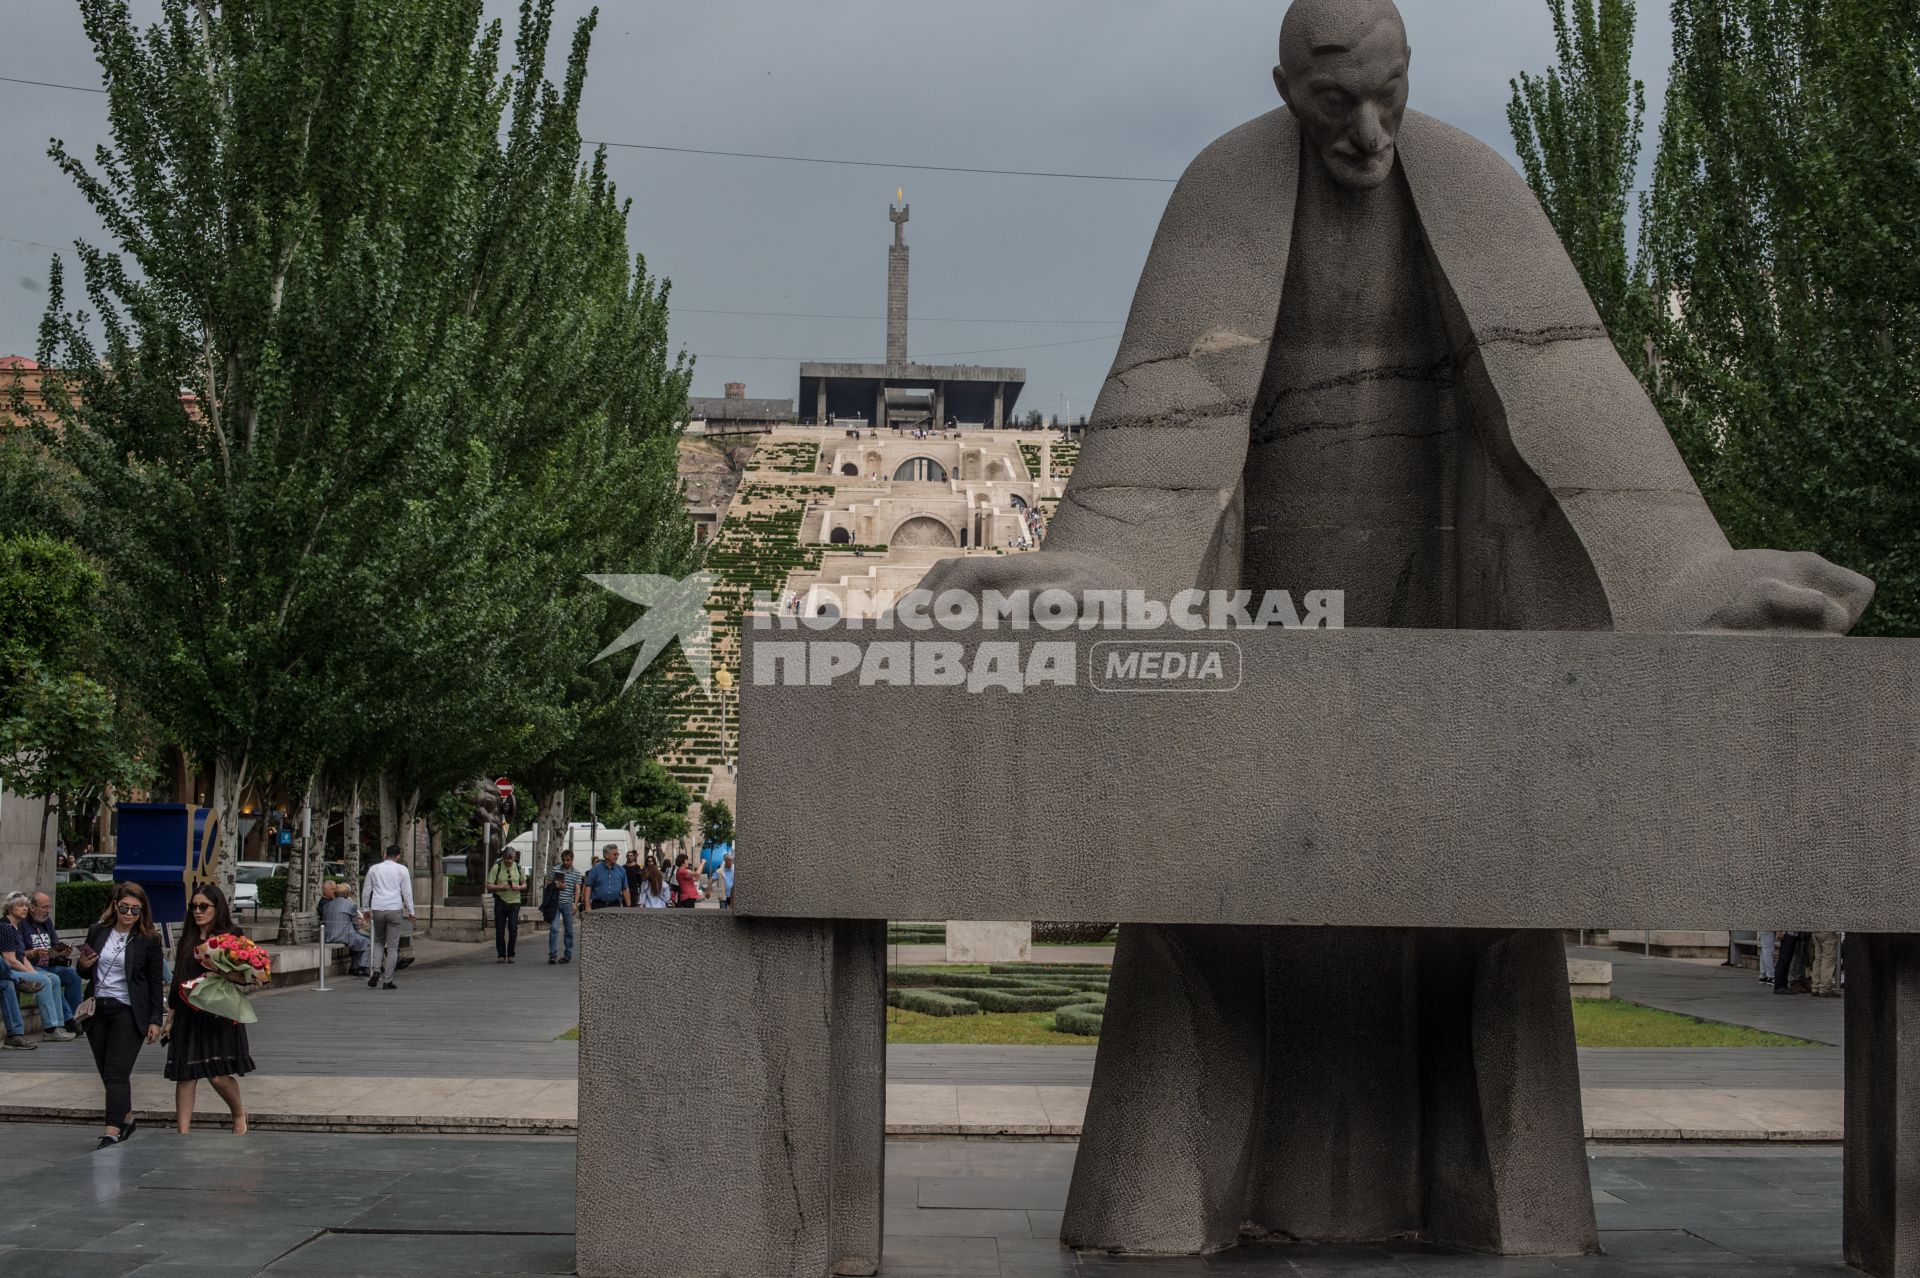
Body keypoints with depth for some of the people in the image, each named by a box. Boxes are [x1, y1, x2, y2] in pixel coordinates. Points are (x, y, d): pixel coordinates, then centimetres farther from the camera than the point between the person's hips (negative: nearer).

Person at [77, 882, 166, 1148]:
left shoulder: (148, 940, -4)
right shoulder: (97, 931, 6)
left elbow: (157, 983, -1)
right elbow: (87, 974, 17)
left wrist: (156, 1019, -5)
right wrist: (83, 966, -7)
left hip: (128, 1012, -5)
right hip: (98, 1010, 5)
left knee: (117, 1072, -12)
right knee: (107, 1073, 11)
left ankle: (112, 1133, -16)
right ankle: (126, 1119, 28)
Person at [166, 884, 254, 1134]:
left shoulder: (231, 936, -2)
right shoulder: (188, 939, 13)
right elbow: (178, 978, 19)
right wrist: (170, 1016, 18)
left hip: (219, 1013, -5)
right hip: (188, 1016, 5)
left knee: (218, 1075, -11)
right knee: (185, 1075, 1)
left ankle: (239, 1113, 16)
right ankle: (183, 1133, 4)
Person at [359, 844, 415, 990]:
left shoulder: (374, 869, 9)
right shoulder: (402, 870, 1)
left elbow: (366, 890, 14)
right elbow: (407, 892, 0)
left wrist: (366, 908, 25)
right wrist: (410, 911, 7)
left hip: (377, 909, 3)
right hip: (394, 909, -3)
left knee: (379, 941, 21)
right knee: (392, 946, 3)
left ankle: (375, 971, 0)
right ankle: (387, 980, 1)